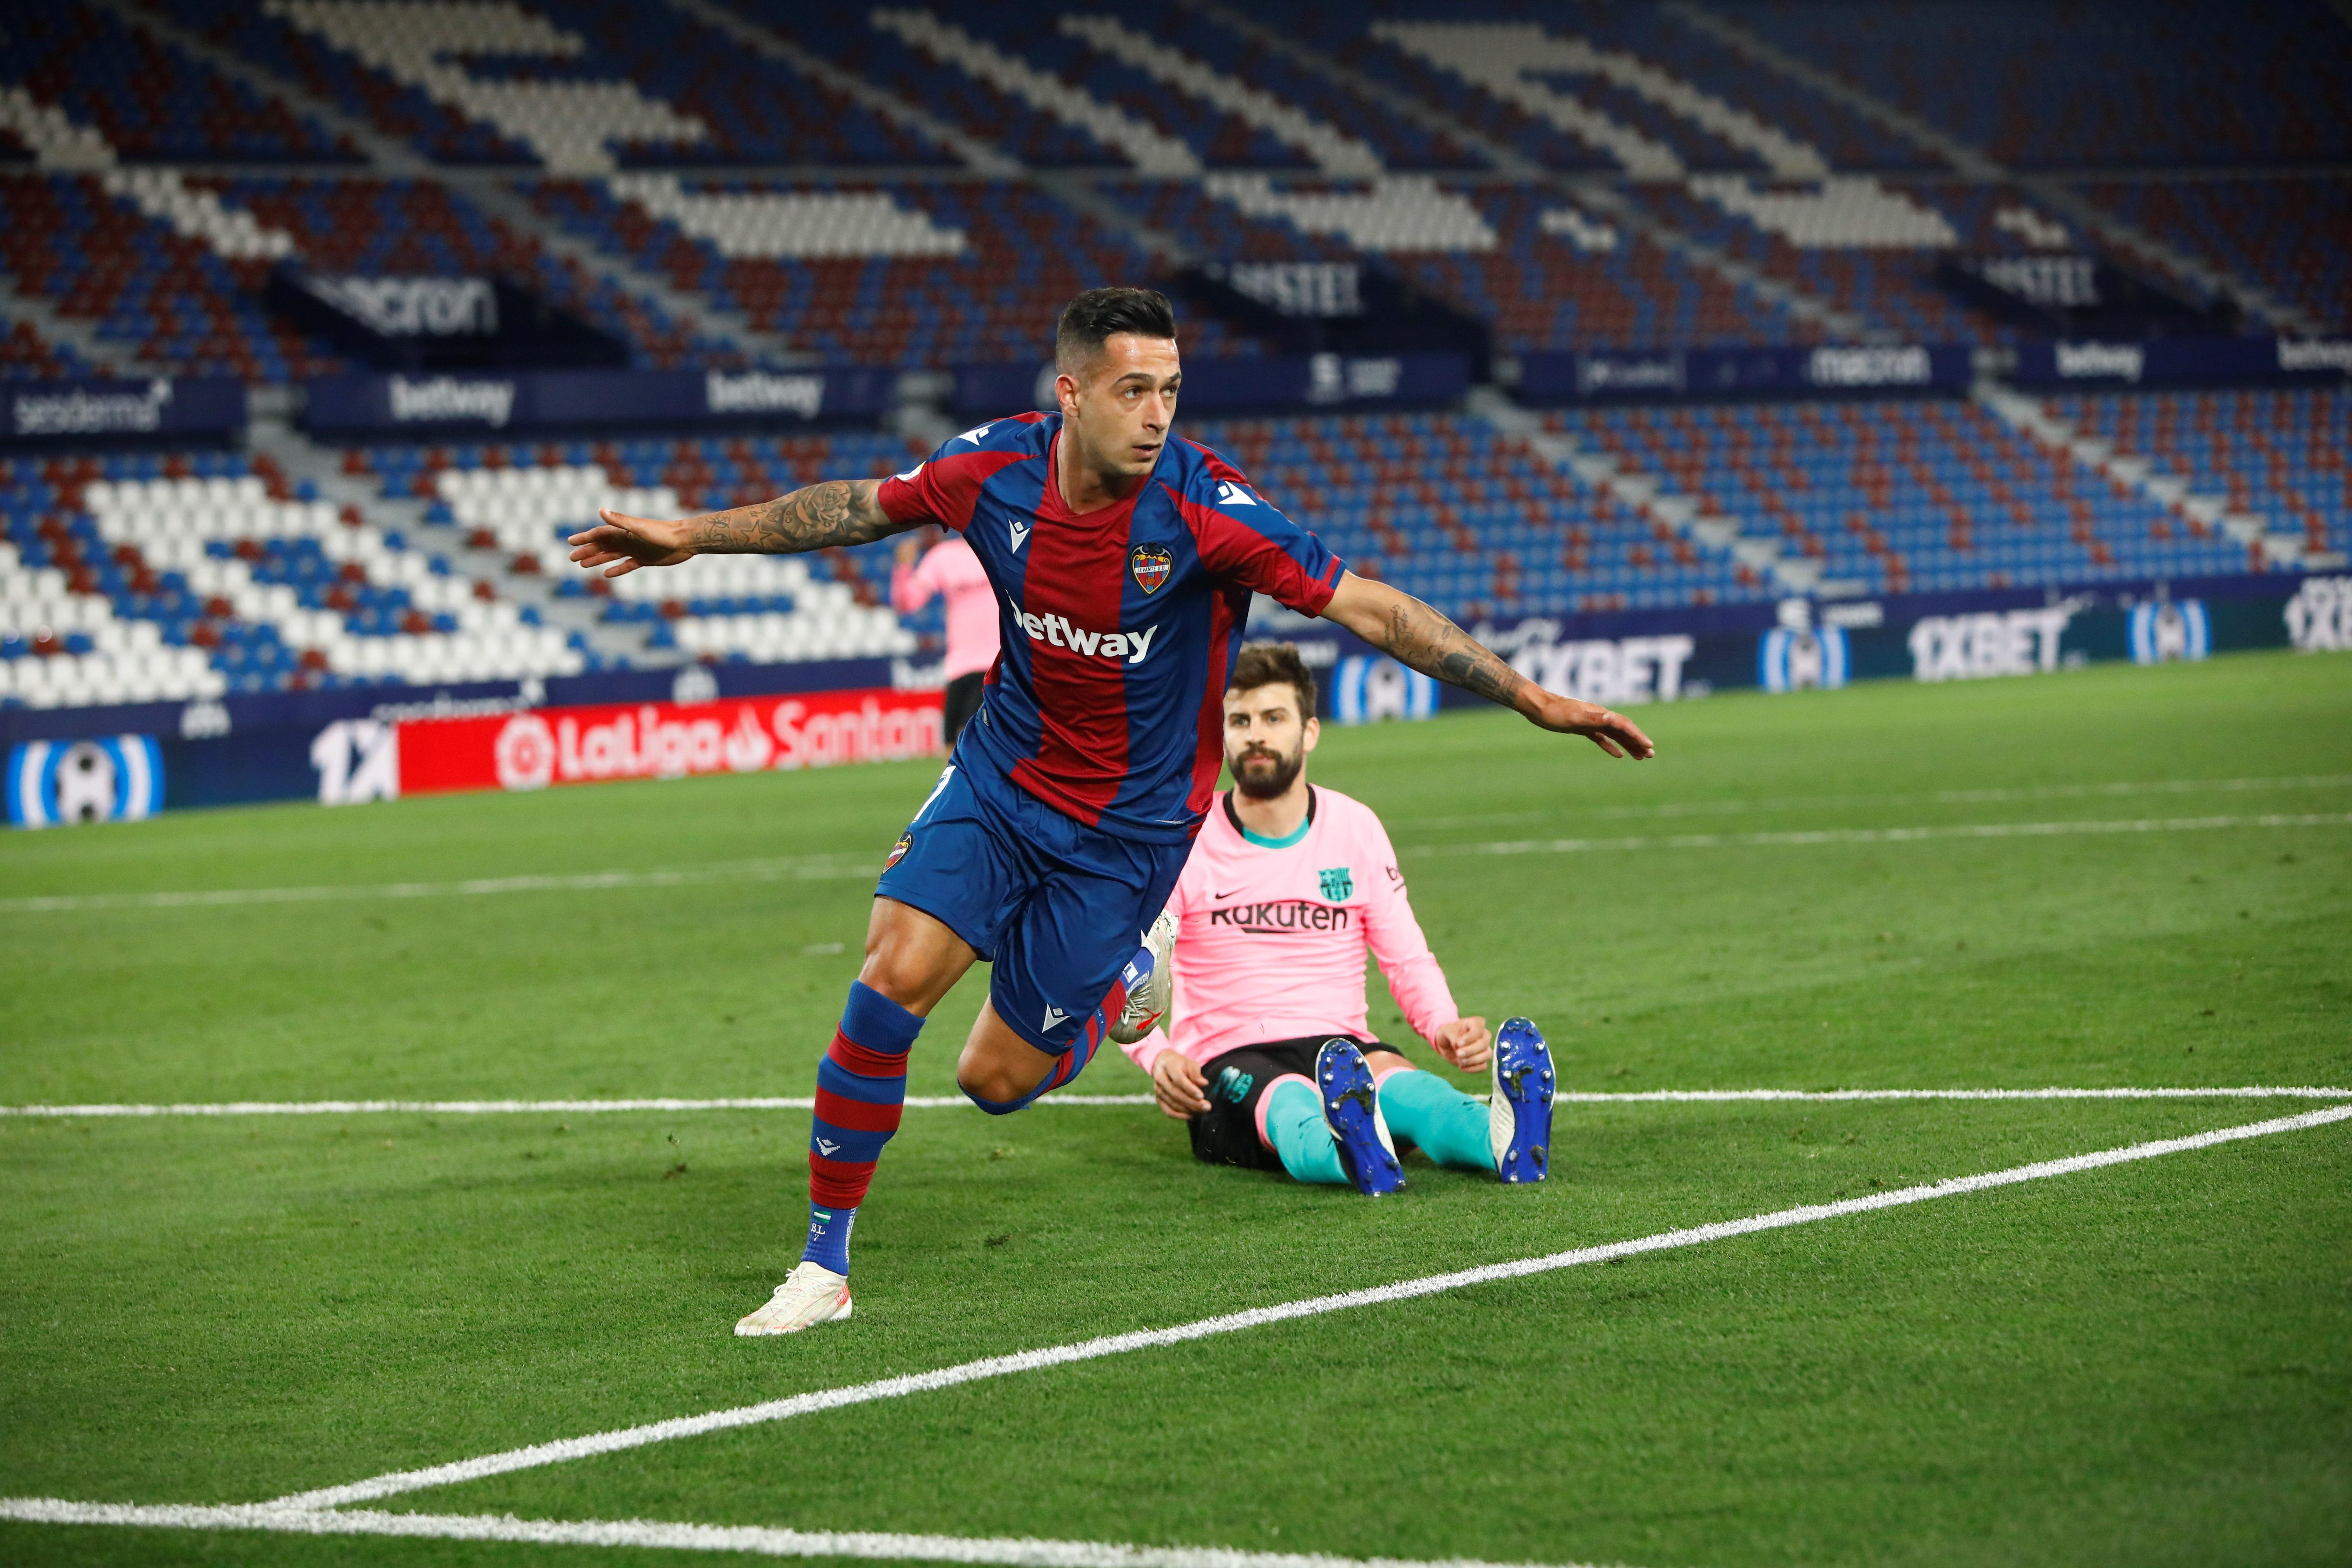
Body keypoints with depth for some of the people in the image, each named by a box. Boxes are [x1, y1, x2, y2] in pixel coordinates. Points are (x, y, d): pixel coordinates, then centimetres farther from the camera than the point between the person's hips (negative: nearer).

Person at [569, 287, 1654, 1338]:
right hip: (1000, 776, 3)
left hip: (1126, 826, -3)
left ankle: (1122, 984, 33)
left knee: (995, 1081, -2)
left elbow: (1369, 609, -22)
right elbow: (861, 508, 6)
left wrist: (1536, 701, -26)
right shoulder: (994, 468, -13)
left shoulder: (1203, 508, -24)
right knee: (894, 978, -18)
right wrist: (695, 536, 11)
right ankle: (824, 1264, -3)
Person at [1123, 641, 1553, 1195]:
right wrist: (1157, 1057, -23)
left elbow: (1408, 959, 14)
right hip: (1228, 1061, -2)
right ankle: (1356, 1155, -78)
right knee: (1294, 1106, -40)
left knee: (1398, 1081, -36)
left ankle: (1505, 1138, -69)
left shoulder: (1355, 827, 10)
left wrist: (1445, 1026, -10)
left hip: (1342, 1047, 2)